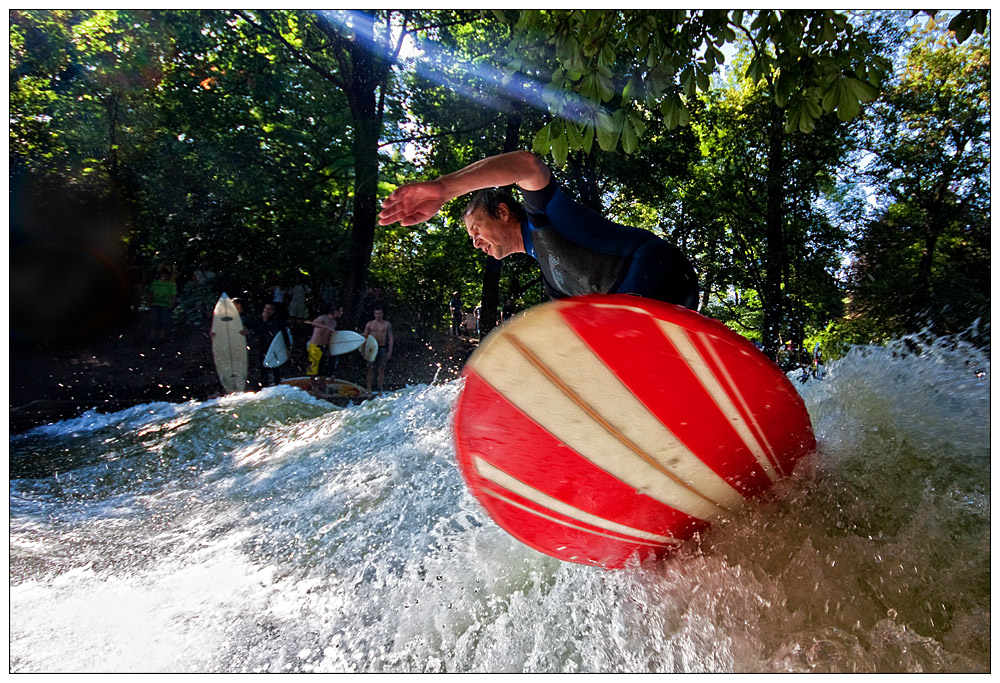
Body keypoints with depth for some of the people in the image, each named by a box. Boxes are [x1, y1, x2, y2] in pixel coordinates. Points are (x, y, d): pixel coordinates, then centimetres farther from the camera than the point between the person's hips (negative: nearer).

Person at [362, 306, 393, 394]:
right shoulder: (369, 324, 8)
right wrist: (361, 335, -12)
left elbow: (390, 338, 4)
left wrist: (390, 351, -3)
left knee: (381, 370, -1)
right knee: (370, 370, -3)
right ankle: (369, 390, 1)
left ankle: (380, 390, 6)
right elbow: (365, 336, 11)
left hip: (383, 348, 0)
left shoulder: (387, 324, 6)